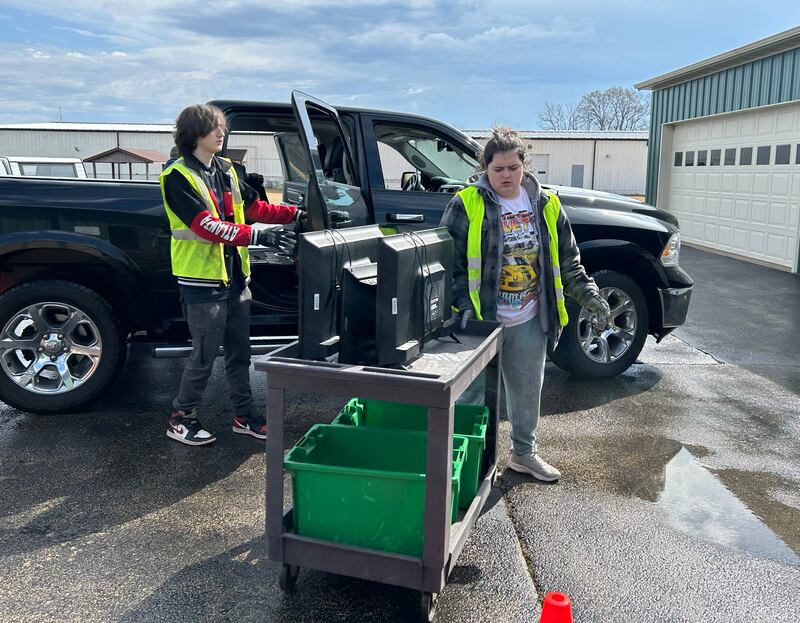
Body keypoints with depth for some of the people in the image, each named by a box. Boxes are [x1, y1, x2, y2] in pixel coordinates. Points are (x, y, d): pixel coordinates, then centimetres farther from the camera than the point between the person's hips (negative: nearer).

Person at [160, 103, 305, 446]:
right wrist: (258, 236, -32)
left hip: (235, 277, 7)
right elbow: (206, 225, -24)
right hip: (202, 281, -7)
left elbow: (255, 207, 14)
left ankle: (243, 416, 28)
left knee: (239, 353, 15)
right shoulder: (177, 177, -12)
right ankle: (181, 418, 19)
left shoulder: (226, 170, 11)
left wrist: (296, 213, 3)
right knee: (204, 356, 1)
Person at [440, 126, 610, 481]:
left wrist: (589, 295, 3)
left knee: (527, 391, 17)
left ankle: (524, 453, 37)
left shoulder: (546, 205, 5)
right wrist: (464, 305, -19)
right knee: (471, 391, 4)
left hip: (529, 322, 5)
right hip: (481, 320, -4)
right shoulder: (467, 205, -9)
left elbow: (566, 260, 12)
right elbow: (450, 262, -9)